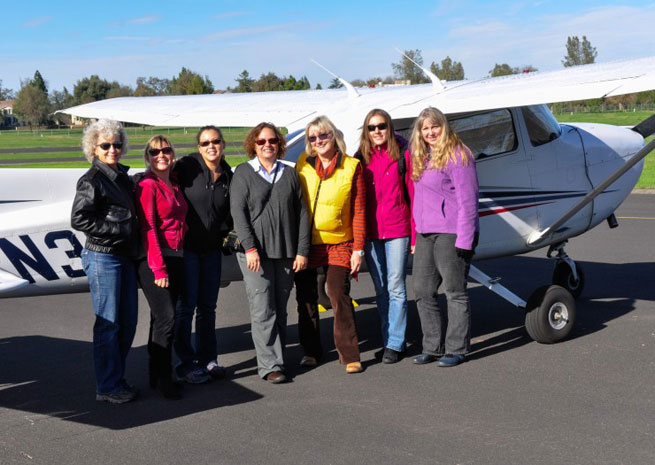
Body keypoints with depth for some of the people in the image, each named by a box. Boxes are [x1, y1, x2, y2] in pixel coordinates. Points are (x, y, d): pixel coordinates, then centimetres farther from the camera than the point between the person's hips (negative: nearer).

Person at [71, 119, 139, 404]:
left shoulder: (122, 176, 14)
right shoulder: (92, 180, -10)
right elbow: (79, 219, -18)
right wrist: (119, 229, -17)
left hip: (125, 257, 8)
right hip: (103, 257, -8)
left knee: (128, 322, 12)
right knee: (108, 323, -2)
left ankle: (115, 379, 25)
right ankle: (107, 388, 9)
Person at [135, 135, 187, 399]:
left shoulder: (174, 184, 14)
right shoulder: (147, 185, -9)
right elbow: (148, 229, -13)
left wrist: (178, 262, 12)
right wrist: (159, 268, -16)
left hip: (175, 258, 7)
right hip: (154, 260, -7)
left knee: (162, 318, 11)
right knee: (166, 316, -10)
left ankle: (157, 376, 19)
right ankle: (163, 378, 0)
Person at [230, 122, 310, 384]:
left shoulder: (289, 173, 11)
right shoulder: (243, 173, 3)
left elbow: (301, 213, 9)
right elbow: (238, 212, -5)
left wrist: (302, 251, 3)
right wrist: (250, 247, -15)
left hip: (286, 252, 3)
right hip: (256, 252, -3)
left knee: (280, 308, 8)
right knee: (263, 310, -7)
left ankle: (277, 357, 18)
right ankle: (270, 365, -4)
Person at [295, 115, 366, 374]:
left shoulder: (352, 167, -2)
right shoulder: (303, 163, 4)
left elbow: (358, 211, -1)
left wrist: (358, 248, -6)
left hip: (337, 244, -3)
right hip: (305, 243, 3)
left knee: (339, 295, -10)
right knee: (306, 298, 9)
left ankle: (349, 355, 0)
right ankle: (311, 351, 24)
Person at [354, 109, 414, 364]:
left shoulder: (402, 155, -2)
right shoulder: (360, 159, 7)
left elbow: (413, 195, -2)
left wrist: (415, 235, -6)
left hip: (397, 230, -3)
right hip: (370, 233, 4)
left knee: (395, 287, -2)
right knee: (381, 290, 10)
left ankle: (394, 344, 5)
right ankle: (388, 340, 20)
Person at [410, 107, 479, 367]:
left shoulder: (457, 155, -9)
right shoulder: (421, 158, 15)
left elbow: (467, 200, -13)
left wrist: (464, 238, -18)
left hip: (450, 233, -8)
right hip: (425, 233, 8)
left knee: (455, 293, 1)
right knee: (423, 292, 10)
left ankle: (456, 349, 10)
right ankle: (433, 347, 21)